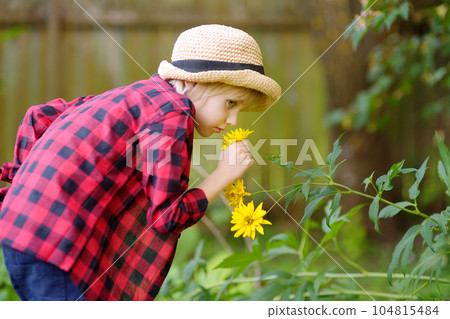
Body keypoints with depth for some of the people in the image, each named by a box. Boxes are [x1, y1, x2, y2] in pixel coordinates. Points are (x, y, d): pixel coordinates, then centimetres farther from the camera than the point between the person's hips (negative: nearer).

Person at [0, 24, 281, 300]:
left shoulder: (138, 96, 17)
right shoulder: (173, 115, -10)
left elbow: (40, 116, 21)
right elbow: (167, 216, -11)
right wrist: (224, 175, 0)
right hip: (51, 243, -10)